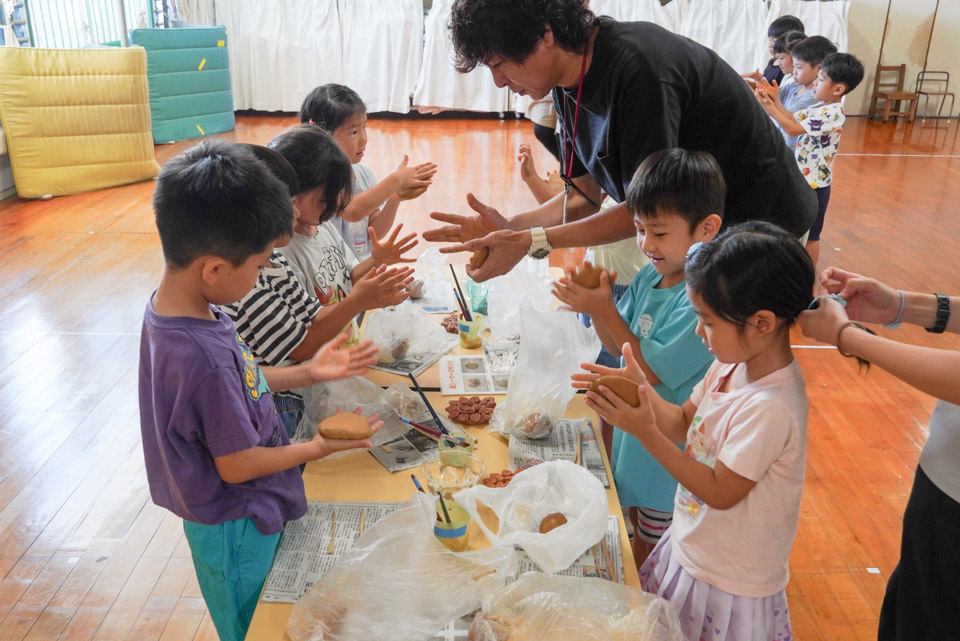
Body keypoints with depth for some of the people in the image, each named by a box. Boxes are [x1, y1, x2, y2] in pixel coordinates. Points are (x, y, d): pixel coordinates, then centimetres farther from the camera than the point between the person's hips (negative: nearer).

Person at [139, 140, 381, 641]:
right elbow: (237, 465, -24)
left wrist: (307, 373, 1)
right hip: (236, 528, -7)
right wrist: (319, 447, -12)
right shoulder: (204, 355, -36)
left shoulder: (169, 308, -9)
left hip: (235, 516, 8)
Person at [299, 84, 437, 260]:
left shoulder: (364, 173, 5)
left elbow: (375, 233, 4)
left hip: (366, 265, 5)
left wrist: (395, 199, -10)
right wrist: (395, 180, -25)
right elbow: (352, 211, -29)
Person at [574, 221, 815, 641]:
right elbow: (684, 424, 5)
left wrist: (645, 431, -28)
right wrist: (642, 389, -13)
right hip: (692, 552, 8)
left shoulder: (771, 407, -31)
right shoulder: (732, 364, -6)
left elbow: (720, 492, -25)